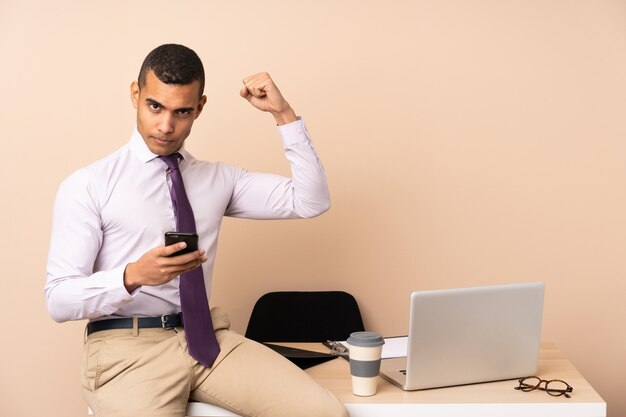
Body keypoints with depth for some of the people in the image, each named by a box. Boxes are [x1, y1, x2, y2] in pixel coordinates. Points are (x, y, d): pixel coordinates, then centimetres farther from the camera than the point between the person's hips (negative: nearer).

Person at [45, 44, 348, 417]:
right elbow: (59, 300, -6)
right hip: (125, 346, -4)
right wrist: (133, 276, -24)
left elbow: (311, 202, 6)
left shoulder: (219, 179, 12)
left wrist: (283, 113, -1)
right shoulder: (87, 187, -2)